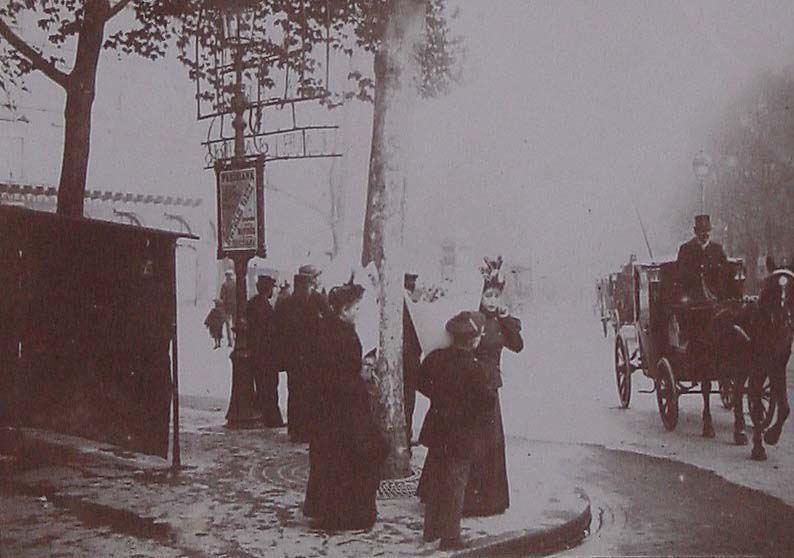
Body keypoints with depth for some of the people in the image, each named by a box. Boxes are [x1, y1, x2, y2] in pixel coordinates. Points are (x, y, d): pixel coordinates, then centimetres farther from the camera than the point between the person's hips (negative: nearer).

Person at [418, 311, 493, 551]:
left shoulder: (435, 358, -2)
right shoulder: (472, 367, -20)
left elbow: (422, 383, 11)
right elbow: (486, 399, -17)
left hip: (437, 431, 6)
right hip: (462, 434, -6)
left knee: (435, 481, 18)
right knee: (455, 485, 4)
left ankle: (431, 529, 29)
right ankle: (450, 537, 10)